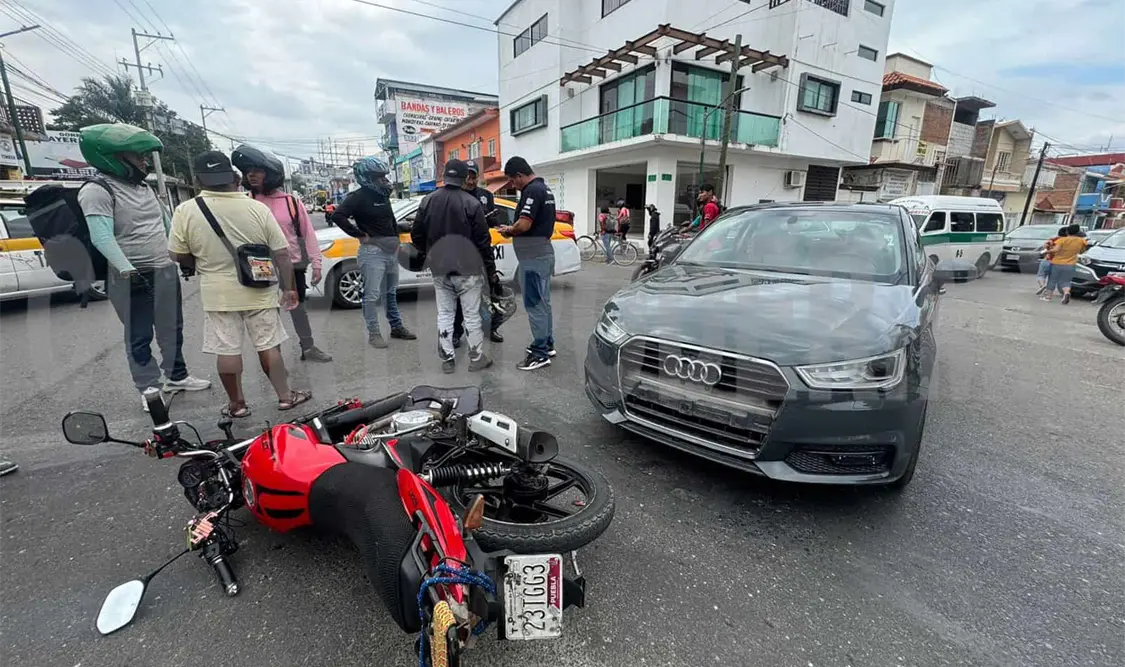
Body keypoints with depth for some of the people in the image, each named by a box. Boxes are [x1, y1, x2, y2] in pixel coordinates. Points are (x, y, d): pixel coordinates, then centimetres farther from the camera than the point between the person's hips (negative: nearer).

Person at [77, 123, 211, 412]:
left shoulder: (144, 187, 12)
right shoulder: (97, 191, -12)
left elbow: (167, 223, 20)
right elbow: (102, 238, -22)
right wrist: (127, 270, -32)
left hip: (166, 271, 8)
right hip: (132, 277, -7)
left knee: (172, 329, 17)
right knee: (139, 337, 3)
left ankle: (177, 376, 31)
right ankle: (148, 388, 13)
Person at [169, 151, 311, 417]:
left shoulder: (185, 211, -7)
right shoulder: (258, 208, -8)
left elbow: (179, 256, 2)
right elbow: (281, 254, -7)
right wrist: (288, 287, 3)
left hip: (218, 294, 0)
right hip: (259, 292, 0)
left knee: (227, 350, 9)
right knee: (269, 346, 10)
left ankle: (237, 404, 21)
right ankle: (285, 396, 17)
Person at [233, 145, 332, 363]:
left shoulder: (291, 201, -1)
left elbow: (307, 233, 1)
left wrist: (316, 264, -2)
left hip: (294, 266, 1)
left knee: (298, 306, 16)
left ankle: (308, 348, 30)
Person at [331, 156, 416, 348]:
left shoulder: (383, 194, 14)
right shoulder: (358, 196, -11)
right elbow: (337, 215, -21)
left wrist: (396, 238, 15)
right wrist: (360, 235, -18)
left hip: (391, 250, 8)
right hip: (373, 251, -8)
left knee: (391, 292, 17)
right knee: (372, 295, -3)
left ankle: (396, 327, 28)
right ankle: (373, 333, 5)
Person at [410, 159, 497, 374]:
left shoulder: (428, 201, 4)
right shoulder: (471, 203, -11)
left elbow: (417, 235, 8)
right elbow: (483, 240, -10)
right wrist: (491, 269, -2)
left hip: (439, 269, 4)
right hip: (467, 268, -4)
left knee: (444, 313, 11)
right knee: (472, 314, 4)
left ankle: (447, 358, 16)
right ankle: (476, 357, 12)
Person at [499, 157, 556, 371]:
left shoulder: (532, 191, -16)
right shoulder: (544, 189, 16)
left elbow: (524, 225, -25)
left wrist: (509, 230, -5)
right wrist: (514, 230, 12)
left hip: (533, 256, -10)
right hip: (543, 253, 10)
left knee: (533, 304, -5)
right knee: (542, 302, 16)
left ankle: (540, 353, 1)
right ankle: (547, 344, 26)